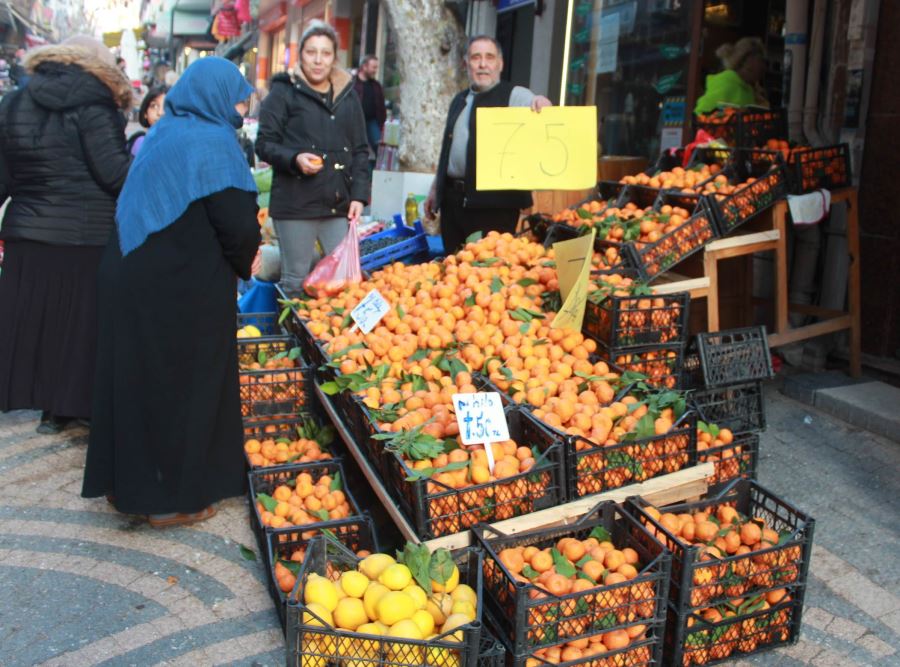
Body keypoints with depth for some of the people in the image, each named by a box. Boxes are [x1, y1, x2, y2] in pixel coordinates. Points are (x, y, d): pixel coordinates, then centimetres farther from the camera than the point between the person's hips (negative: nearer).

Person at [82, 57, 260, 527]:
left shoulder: (164, 132, 10)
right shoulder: (212, 142, -14)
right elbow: (238, 227, -19)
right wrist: (243, 265, 3)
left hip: (132, 274, 8)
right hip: (182, 289, -8)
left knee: (136, 376, 17)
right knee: (182, 383, 5)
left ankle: (126, 481, 32)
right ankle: (173, 497, 17)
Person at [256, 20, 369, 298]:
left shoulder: (348, 95, 13)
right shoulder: (284, 92, 1)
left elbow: (361, 150, 15)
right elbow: (264, 144, 0)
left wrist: (359, 194, 3)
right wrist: (294, 159, -19)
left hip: (339, 204, 4)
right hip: (295, 204, -4)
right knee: (296, 281, 1)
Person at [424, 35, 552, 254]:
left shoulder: (515, 95, 0)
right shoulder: (459, 101, 19)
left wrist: (542, 106, -37)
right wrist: (435, 189, 23)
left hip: (494, 202, -6)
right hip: (452, 198, 6)